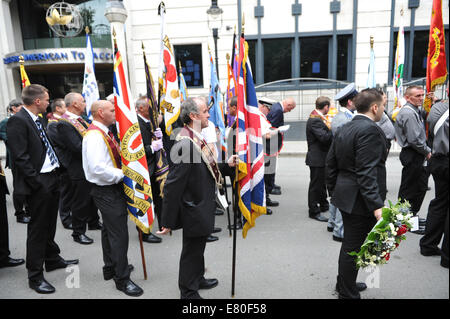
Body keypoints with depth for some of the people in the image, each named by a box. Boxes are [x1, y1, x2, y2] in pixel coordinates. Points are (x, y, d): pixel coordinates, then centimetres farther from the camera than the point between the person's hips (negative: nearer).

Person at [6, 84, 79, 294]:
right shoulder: (18, 121, -15)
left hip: (51, 178, 9)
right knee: (38, 228, 2)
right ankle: (35, 275, 15)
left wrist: (55, 173, 12)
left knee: (49, 224, 21)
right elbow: (20, 157, -20)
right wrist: (37, 183, -19)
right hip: (39, 183, -9)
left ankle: (53, 259, 38)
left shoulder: (38, 119, 12)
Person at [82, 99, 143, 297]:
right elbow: (97, 168, -30)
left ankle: (111, 268, 38)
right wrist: (122, 174, -21)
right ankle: (122, 279, 8)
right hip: (106, 191, -11)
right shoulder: (94, 135, -20)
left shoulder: (103, 132, 12)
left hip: (112, 188, 11)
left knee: (110, 229, 21)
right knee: (119, 234, -5)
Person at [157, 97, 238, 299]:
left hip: (202, 207, 10)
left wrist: (227, 164, 2)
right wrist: (168, 222, -23)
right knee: (192, 251, 10)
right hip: (193, 210, -10)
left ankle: (198, 279, 49)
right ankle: (189, 292, 31)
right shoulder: (185, 144, -28)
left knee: (198, 248, 27)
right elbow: (173, 185, -27)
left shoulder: (197, 139, 4)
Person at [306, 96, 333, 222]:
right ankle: (314, 211, 12)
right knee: (315, 184, 1)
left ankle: (324, 205, 39)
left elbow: (325, 135, 14)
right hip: (317, 158, -11)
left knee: (322, 182, 22)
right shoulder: (315, 120, -22)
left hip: (321, 158, 11)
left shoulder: (316, 117, 10)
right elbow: (324, 137, -30)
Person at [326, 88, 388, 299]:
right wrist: (376, 205, -27)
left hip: (344, 196, 9)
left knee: (350, 243, 23)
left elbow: (331, 165, 13)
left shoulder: (344, 130, 10)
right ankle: (348, 293, 21)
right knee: (353, 247, 4)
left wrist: (334, 191, 21)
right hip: (360, 200, -9)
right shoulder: (370, 130, -18)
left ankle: (344, 284, 41)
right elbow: (367, 172, -26)